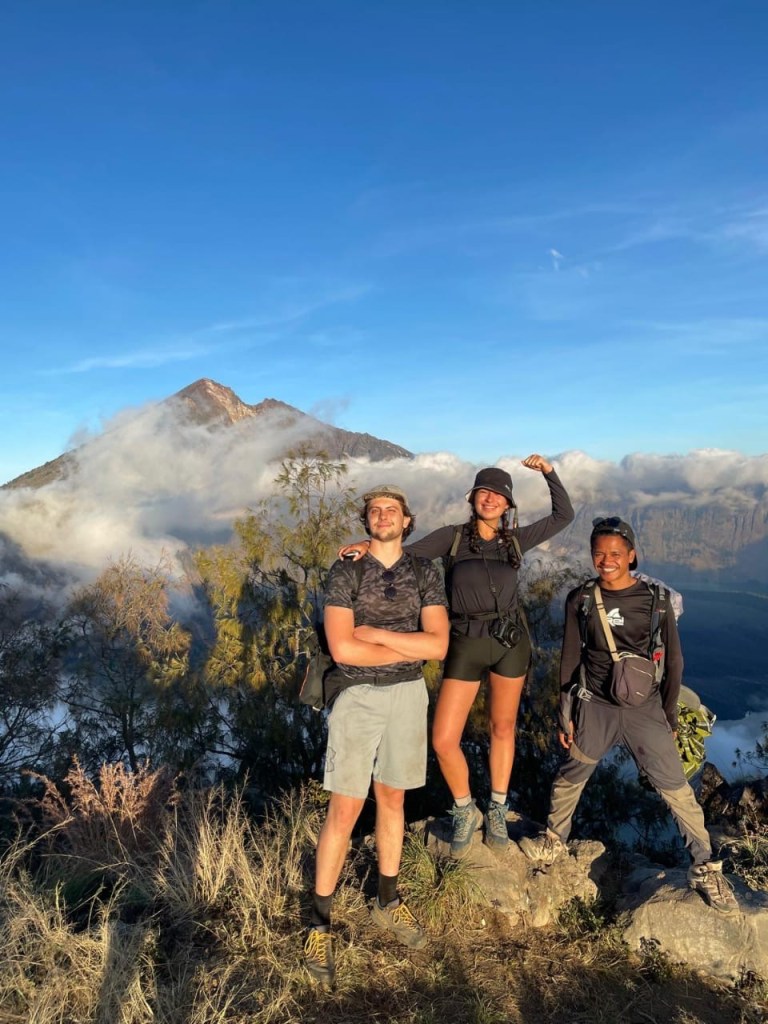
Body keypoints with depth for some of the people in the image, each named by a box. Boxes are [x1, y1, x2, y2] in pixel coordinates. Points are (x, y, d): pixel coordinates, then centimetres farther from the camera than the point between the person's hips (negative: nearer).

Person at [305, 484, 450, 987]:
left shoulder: (425, 573, 0)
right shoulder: (345, 571, -8)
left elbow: (438, 645, -10)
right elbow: (342, 648, -19)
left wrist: (376, 633, -16)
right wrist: (409, 647, -14)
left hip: (408, 695, 3)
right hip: (357, 696, -3)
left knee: (392, 799, 16)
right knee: (345, 811, 0)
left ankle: (388, 902, 34)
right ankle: (320, 924, 16)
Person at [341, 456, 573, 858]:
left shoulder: (516, 539, 7)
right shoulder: (453, 536, 1)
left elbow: (563, 515, 13)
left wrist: (548, 472, 4)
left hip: (511, 642, 2)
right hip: (465, 645, -1)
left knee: (503, 728, 14)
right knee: (443, 740, -5)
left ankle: (497, 811, 35)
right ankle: (465, 812, 22)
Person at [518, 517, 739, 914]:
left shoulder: (657, 598, -7)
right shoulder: (581, 600, -5)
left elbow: (673, 660, 2)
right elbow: (570, 660, 2)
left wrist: (669, 715, 5)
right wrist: (565, 714, 4)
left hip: (644, 709, -1)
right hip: (595, 706, 1)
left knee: (676, 787, 2)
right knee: (570, 778, 13)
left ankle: (705, 867, 21)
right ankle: (554, 840, 37)